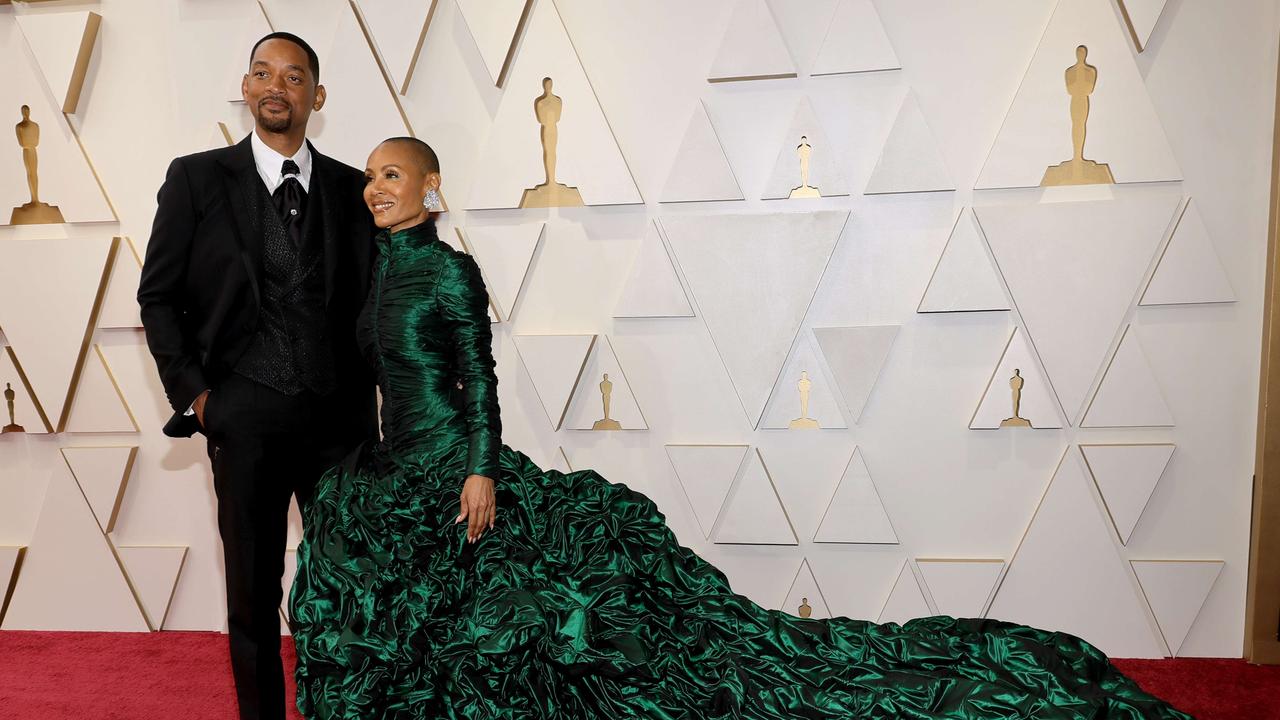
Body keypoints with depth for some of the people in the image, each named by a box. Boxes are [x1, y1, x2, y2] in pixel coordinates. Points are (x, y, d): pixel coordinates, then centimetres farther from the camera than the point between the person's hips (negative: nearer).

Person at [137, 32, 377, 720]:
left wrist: (365, 396, 4)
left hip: (340, 413, 2)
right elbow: (158, 295, 6)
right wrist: (193, 391, -1)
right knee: (253, 592, 10)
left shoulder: (351, 188, 7)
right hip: (245, 417, -1)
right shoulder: (197, 178, 3)